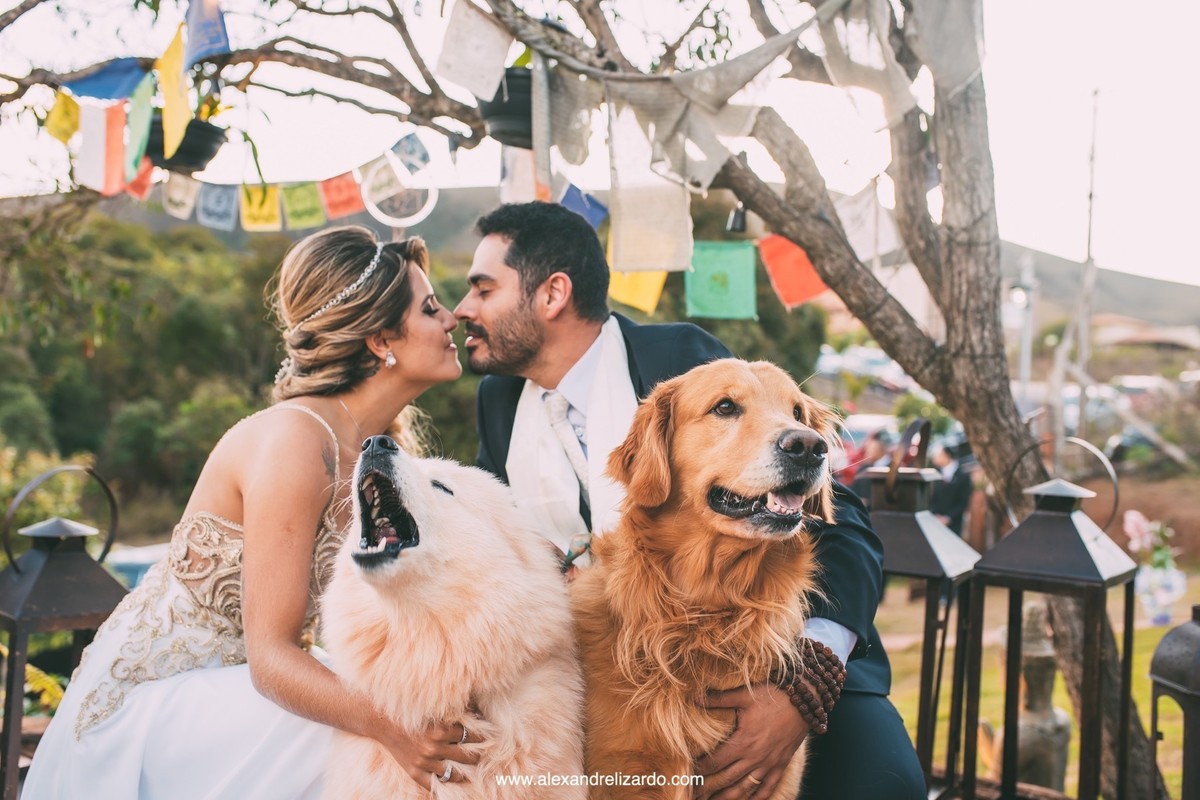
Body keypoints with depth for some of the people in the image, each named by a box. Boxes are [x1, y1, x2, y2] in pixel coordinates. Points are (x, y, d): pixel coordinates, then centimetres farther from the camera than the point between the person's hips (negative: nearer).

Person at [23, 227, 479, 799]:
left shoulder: (376, 444, 1)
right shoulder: (294, 441, -25)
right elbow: (270, 656, -26)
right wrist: (386, 723, -42)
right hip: (152, 696, -7)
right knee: (354, 743, -27)